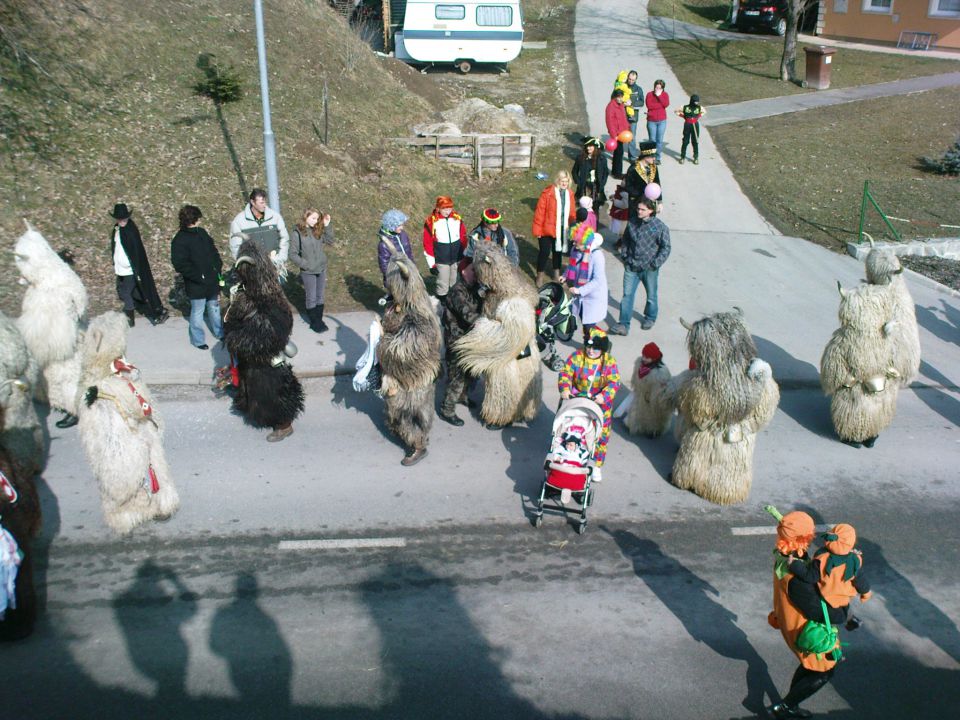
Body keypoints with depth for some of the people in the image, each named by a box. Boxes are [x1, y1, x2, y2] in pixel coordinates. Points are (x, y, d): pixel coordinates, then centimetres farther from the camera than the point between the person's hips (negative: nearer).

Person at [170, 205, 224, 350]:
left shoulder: (202, 232, 4)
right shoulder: (180, 241, -18)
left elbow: (213, 250, 15)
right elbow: (180, 265, -21)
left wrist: (218, 267, 3)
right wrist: (199, 276, -21)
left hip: (212, 281, 7)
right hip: (196, 285, -7)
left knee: (214, 307, 22)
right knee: (197, 312, 7)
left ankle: (219, 333, 39)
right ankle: (197, 340, 23)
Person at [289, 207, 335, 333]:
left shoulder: (318, 231, 1)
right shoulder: (298, 232, -12)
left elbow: (330, 241, -2)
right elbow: (293, 254, -10)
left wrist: (327, 226, -10)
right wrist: (305, 264, -14)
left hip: (321, 269, 5)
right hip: (308, 272, -4)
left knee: (320, 297, 13)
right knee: (311, 298, 6)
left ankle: (319, 320, 24)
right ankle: (314, 323, 16)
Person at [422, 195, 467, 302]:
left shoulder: (457, 219, -2)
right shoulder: (431, 222, -11)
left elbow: (463, 239, 7)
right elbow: (428, 244, -8)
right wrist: (432, 264, -9)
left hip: (457, 259, 4)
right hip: (441, 260, -3)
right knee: (443, 285, 1)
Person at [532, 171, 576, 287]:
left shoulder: (569, 194, 2)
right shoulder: (548, 193, -15)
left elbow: (572, 212, 10)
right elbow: (539, 211, -14)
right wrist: (537, 230, -13)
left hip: (563, 229, 5)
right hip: (548, 229, -5)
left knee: (558, 251, 18)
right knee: (545, 251, -2)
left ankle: (556, 274, 34)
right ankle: (540, 276, 15)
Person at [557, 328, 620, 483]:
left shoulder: (609, 361, -12)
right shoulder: (577, 356, -10)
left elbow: (614, 382, -18)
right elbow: (565, 373, -13)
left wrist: (604, 395, -34)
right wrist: (564, 388, -31)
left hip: (600, 403, 0)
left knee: (600, 435, 5)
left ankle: (596, 466, 22)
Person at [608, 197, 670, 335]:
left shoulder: (660, 226, -13)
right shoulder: (632, 223, 0)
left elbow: (665, 248, -9)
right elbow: (625, 241, 15)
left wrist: (655, 263, -15)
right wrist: (624, 256, 6)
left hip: (649, 268, -3)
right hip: (631, 267, 3)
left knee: (651, 295, 16)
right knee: (627, 294, -2)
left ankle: (650, 318, 40)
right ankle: (624, 325, 0)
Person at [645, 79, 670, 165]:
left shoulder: (665, 95, 5)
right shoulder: (649, 94, 0)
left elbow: (666, 104, -12)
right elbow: (649, 105, -15)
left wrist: (659, 96, -16)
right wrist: (660, 105, -11)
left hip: (662, 121, 1)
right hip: (651, 121, -1)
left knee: (660, 140, 3)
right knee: (652, 140, 0)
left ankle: (658, 158, 11)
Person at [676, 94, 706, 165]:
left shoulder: (699, 108, -1)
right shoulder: (685, 107, -6)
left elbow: (704, 111, 20)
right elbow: (677, 112, 8)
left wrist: (699, 116, 6)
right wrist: (683, 116, 0)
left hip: (695, 125, 1)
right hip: (687, 125, -1)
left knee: (695, 142, 5)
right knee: (685, 141, 4)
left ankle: (696, 158, 13)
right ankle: (682, 157, 15)